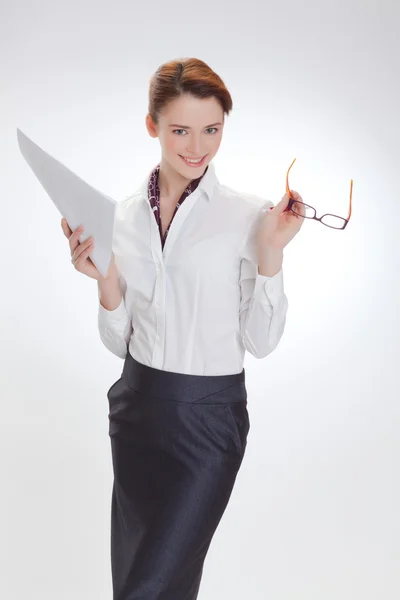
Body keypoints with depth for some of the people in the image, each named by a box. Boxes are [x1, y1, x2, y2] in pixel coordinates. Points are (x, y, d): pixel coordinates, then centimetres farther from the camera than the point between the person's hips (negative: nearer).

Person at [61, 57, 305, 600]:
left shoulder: (249, 215, -9)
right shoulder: (123, 215, 1)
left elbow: (261, 342, -9)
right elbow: (119, 342, 4)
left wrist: (271, 252, -17)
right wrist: (105, 279, -13)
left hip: (208, 415, -4)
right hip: (138, 407, 4)